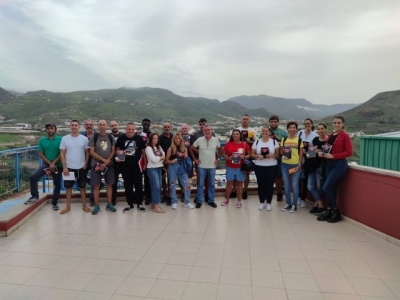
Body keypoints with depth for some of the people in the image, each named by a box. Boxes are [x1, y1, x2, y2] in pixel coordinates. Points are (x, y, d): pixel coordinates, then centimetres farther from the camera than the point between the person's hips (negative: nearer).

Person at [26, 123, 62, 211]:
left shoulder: (60, 139, -5)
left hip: (58, 165, -1)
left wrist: (54, 163, -16)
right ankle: (35, 196, 0)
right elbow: (40, 154, -1)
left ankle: (54, 203, 22)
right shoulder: (42, 140, 3)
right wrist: (50, 164, -12)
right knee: (33, 177, -19)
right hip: (46, 164, 2)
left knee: (57, 184, 6)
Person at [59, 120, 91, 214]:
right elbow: (62, 154, -1)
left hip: (81, 167, 0)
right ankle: (68, 206, 20)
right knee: (68, 187, 9)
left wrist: (85, 164, -4)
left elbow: (87, 153, 3)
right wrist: (64, 167, -7)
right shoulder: (64, 138, -2)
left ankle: (84, 206, 18)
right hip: (69, 167, 0)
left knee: (82, 186, 9)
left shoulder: (84, 139, -2)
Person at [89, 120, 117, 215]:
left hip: (109, 165, 2)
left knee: (109, 184, 6)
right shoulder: (94, 137, -2)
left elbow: (113, 151, 1)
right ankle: (96, 205, 14)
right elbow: (92, 152, -6)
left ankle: (109, 204, 17)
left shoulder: (111, 137, 3)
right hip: (96, 164, -2)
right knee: (96, 185, 3)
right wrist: (103, 160, -13)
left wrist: (106, 162, -10)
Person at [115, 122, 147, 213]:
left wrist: (145, 162, 4)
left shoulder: (139, 138, -1)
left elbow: (143, 151, 6)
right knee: (127, 185, 10)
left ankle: (139, 203, 16)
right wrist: (118, 156, -8)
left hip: (137, 165, -1)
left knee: (138, 185, 5)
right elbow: (117, 149, 12)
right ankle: (130, 204, 22)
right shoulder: (121, 138, 1)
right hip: (125, 166, 1)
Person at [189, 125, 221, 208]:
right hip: (201, 166, -1)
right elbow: (191, 148, 3)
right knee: (200, 184, 6)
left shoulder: (216, 140, -3)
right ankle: (199, 201, 16)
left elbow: (219, 149, 13)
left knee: (211, 184, 10)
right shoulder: (199, 140, -7)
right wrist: (194, 159, 0)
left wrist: (218, 159, 6)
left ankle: (211, 200, 22)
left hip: (212, 166, 1)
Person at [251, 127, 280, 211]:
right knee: (261, 184, 4)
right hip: (259, 166, 1)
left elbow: (278, 154, 1)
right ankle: (261, 202, 19)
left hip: (272, 166, -1)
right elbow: (252, 154, 4)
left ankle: (269, 203, 16)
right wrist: (257, 156, -16)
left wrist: (272, 155, -19)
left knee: (270, 184, 3)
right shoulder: (257, 142, 5)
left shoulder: (274, 142, 2)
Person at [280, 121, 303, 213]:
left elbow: (301, 153, 1)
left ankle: (294, 205, 12)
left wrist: (299, 164, -7)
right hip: (285, 165, 3)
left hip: (296, 165, -3)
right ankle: (288, 203, 21)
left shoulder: (299, 140, 1)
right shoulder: (284, 139, 7)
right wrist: (283, 153, -10)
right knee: (286, 185, 9)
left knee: (295, 185, 0)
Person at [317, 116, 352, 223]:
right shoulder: (330, 136, 12)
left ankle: (336, 212, 6)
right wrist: (322, 153, -3)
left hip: (340, 164, -7)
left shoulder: (345, 136, -8)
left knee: (327, 187, -10)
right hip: (329, 164, 7)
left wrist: (333, 156, -18)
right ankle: (329, 211, 19)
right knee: (331, 189, 10)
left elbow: (349, 152, -13)